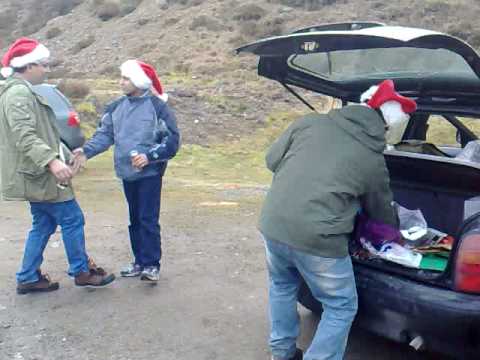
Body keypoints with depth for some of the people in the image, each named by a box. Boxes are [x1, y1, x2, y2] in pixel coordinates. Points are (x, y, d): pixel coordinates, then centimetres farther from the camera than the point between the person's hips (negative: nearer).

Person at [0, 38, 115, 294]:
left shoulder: (22, 91, 16)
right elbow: (24, 136, -28)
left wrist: (60, 154, 28)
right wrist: (52, 161, -37)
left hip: (37, 172, 11)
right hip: (39, 173, -11)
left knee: (43, 224, 15)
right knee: (72, 219, -1)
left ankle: (28, 278, 21)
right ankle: (81, 272, 11)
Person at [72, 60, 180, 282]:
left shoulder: (157, 107, -10)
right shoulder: (116, 107, 8)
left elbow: (172, 140, -10)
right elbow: (105, 134, 6)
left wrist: (150, 156, -20)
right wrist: (87, 151, -10)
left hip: (150, 173, -6)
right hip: (127, 173, 6)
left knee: (148, 219, -7)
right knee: (135, 219, 13)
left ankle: (152, 264, 2)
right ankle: (140, 261, 23)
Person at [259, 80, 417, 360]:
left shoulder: (311, 122, 8)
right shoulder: (374, 161, 5)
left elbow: (272, 160, 13)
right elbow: (382, 213, 20)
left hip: (273, 224, 5)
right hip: (317, 239, -4)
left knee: (282, 285, 30)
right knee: (341, 307, 17)